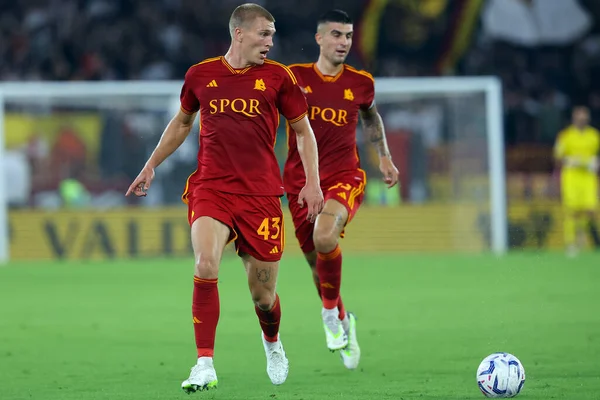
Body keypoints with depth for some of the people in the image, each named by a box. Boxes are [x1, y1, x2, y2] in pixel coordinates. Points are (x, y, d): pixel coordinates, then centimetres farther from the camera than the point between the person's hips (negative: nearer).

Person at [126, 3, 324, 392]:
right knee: (206, 265, -25)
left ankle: (272, 342, 40)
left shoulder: (278, 77, 2)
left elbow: (303, 130, 11)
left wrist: (313, 181, 0)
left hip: (261, 194, 0)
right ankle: (205, 366, -20)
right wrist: (151, 165, 23)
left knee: (263, 295, 4)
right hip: (211, 189, 0)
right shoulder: (200, 75, 4)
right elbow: (182, 122, 22)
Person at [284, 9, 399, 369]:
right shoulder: (294, 77, -4)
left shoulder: (361, 83, 2)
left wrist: (385, 156, 23)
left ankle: (331, 311, -9)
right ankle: (343, 323, 37)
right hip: (301, 183, 1)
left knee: (324, 237, -31)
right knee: (318, 264, 9)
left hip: (344, 179, -1)